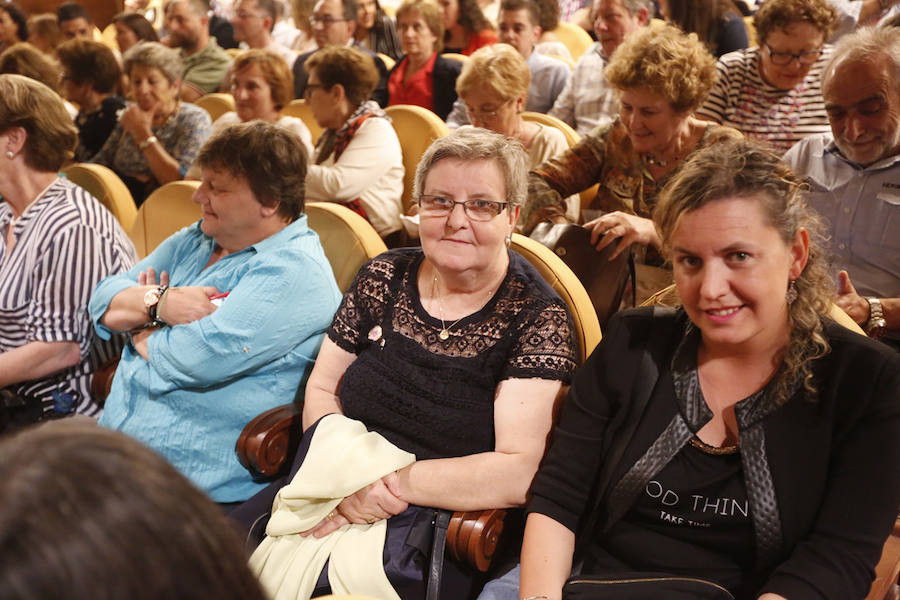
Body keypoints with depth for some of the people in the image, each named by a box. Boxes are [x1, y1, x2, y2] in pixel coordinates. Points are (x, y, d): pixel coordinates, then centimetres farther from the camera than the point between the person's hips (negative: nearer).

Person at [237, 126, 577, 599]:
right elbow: (320, 390, 12)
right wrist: (345, 467, -9)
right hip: (327, 500, 5)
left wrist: (395, 480, -20)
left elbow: (519, 472, -13)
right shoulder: (385, 278, 8)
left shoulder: (537, 317, -6)